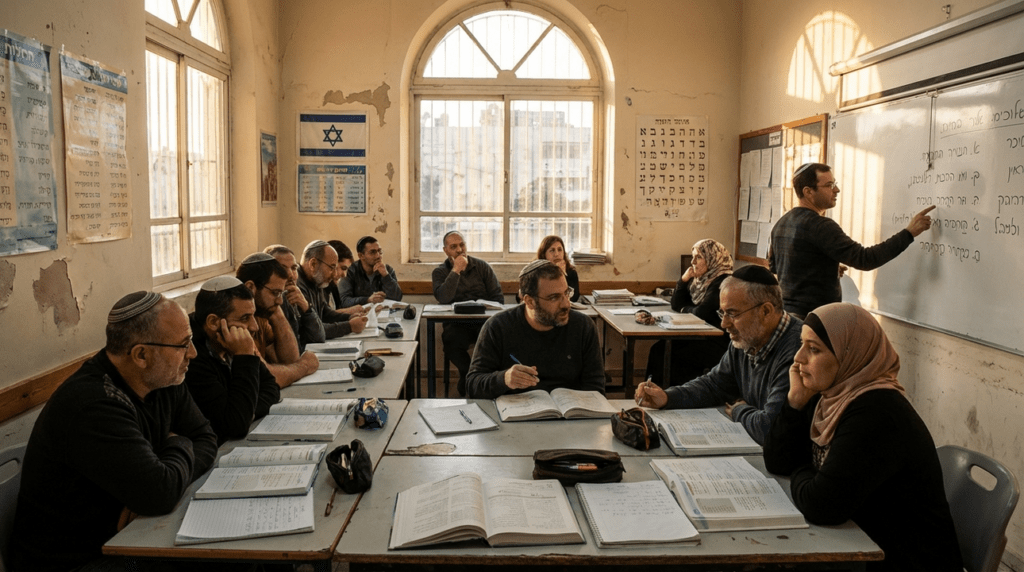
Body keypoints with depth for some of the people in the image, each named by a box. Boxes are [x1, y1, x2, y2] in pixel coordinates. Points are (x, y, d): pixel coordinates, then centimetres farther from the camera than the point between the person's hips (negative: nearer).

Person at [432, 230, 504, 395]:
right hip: (456, 324, -1)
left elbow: (498, 297, 8)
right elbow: (443, 298, -11)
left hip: (484, 320, 1)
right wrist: (456, 271, -11)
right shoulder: (439, 272, 9)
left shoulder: (481, 266, 11)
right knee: (450, 340, -34)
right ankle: (468, 374, -6)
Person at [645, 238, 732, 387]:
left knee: (665, 355, -19)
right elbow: (676, 305, 14)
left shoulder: (722, 282, -16)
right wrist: (684, 279, 0)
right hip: (701, 336, 8)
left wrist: (685, 309, 0)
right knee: (658, 348, -10)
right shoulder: (700, 279, 11)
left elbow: (701, 313, -21)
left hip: (717, 343, -8)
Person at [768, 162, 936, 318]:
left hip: (787, 310, 9)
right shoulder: (820, 226, -18)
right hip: (814, 316, -9)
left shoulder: (781, 224, 10)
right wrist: (909, 233, -16)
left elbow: (773, 266, 21)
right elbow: (864, 260, -22)